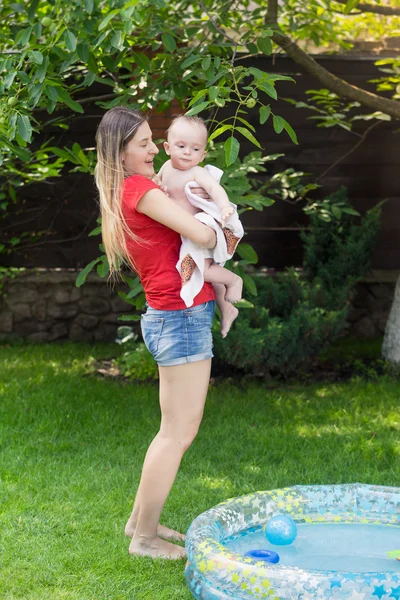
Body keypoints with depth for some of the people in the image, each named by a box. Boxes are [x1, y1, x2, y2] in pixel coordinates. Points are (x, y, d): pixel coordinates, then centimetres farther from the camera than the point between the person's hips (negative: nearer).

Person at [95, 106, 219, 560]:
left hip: (169, 317, 10)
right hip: (182, 316, -10)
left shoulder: (123, 194, 14)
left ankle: (140, 519, 28)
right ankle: (145, 538, 8)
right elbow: (201, 235, -23)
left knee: (174, 430, 19)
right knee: (179, 433, -2)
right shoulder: (140, 189, -15)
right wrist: (219, 233, 1)